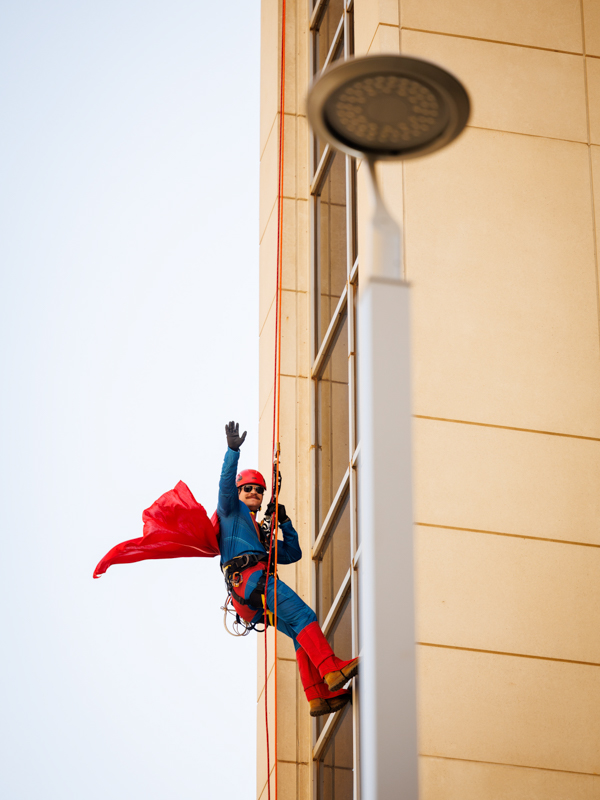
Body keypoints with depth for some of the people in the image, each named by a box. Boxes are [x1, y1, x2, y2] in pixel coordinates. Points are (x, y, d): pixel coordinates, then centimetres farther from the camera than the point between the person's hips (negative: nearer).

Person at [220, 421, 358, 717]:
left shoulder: (262, 534, 39)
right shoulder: (232, 510, 20)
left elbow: (293, 553, 38)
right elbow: (226, 482, 2)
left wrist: (285, 522, 29)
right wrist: (233, 450, -8)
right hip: (248, 577, -8)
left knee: (301, 634, -9)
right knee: (303, 617, -23)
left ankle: (319, 696, -21)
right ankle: (332, 669, -36)